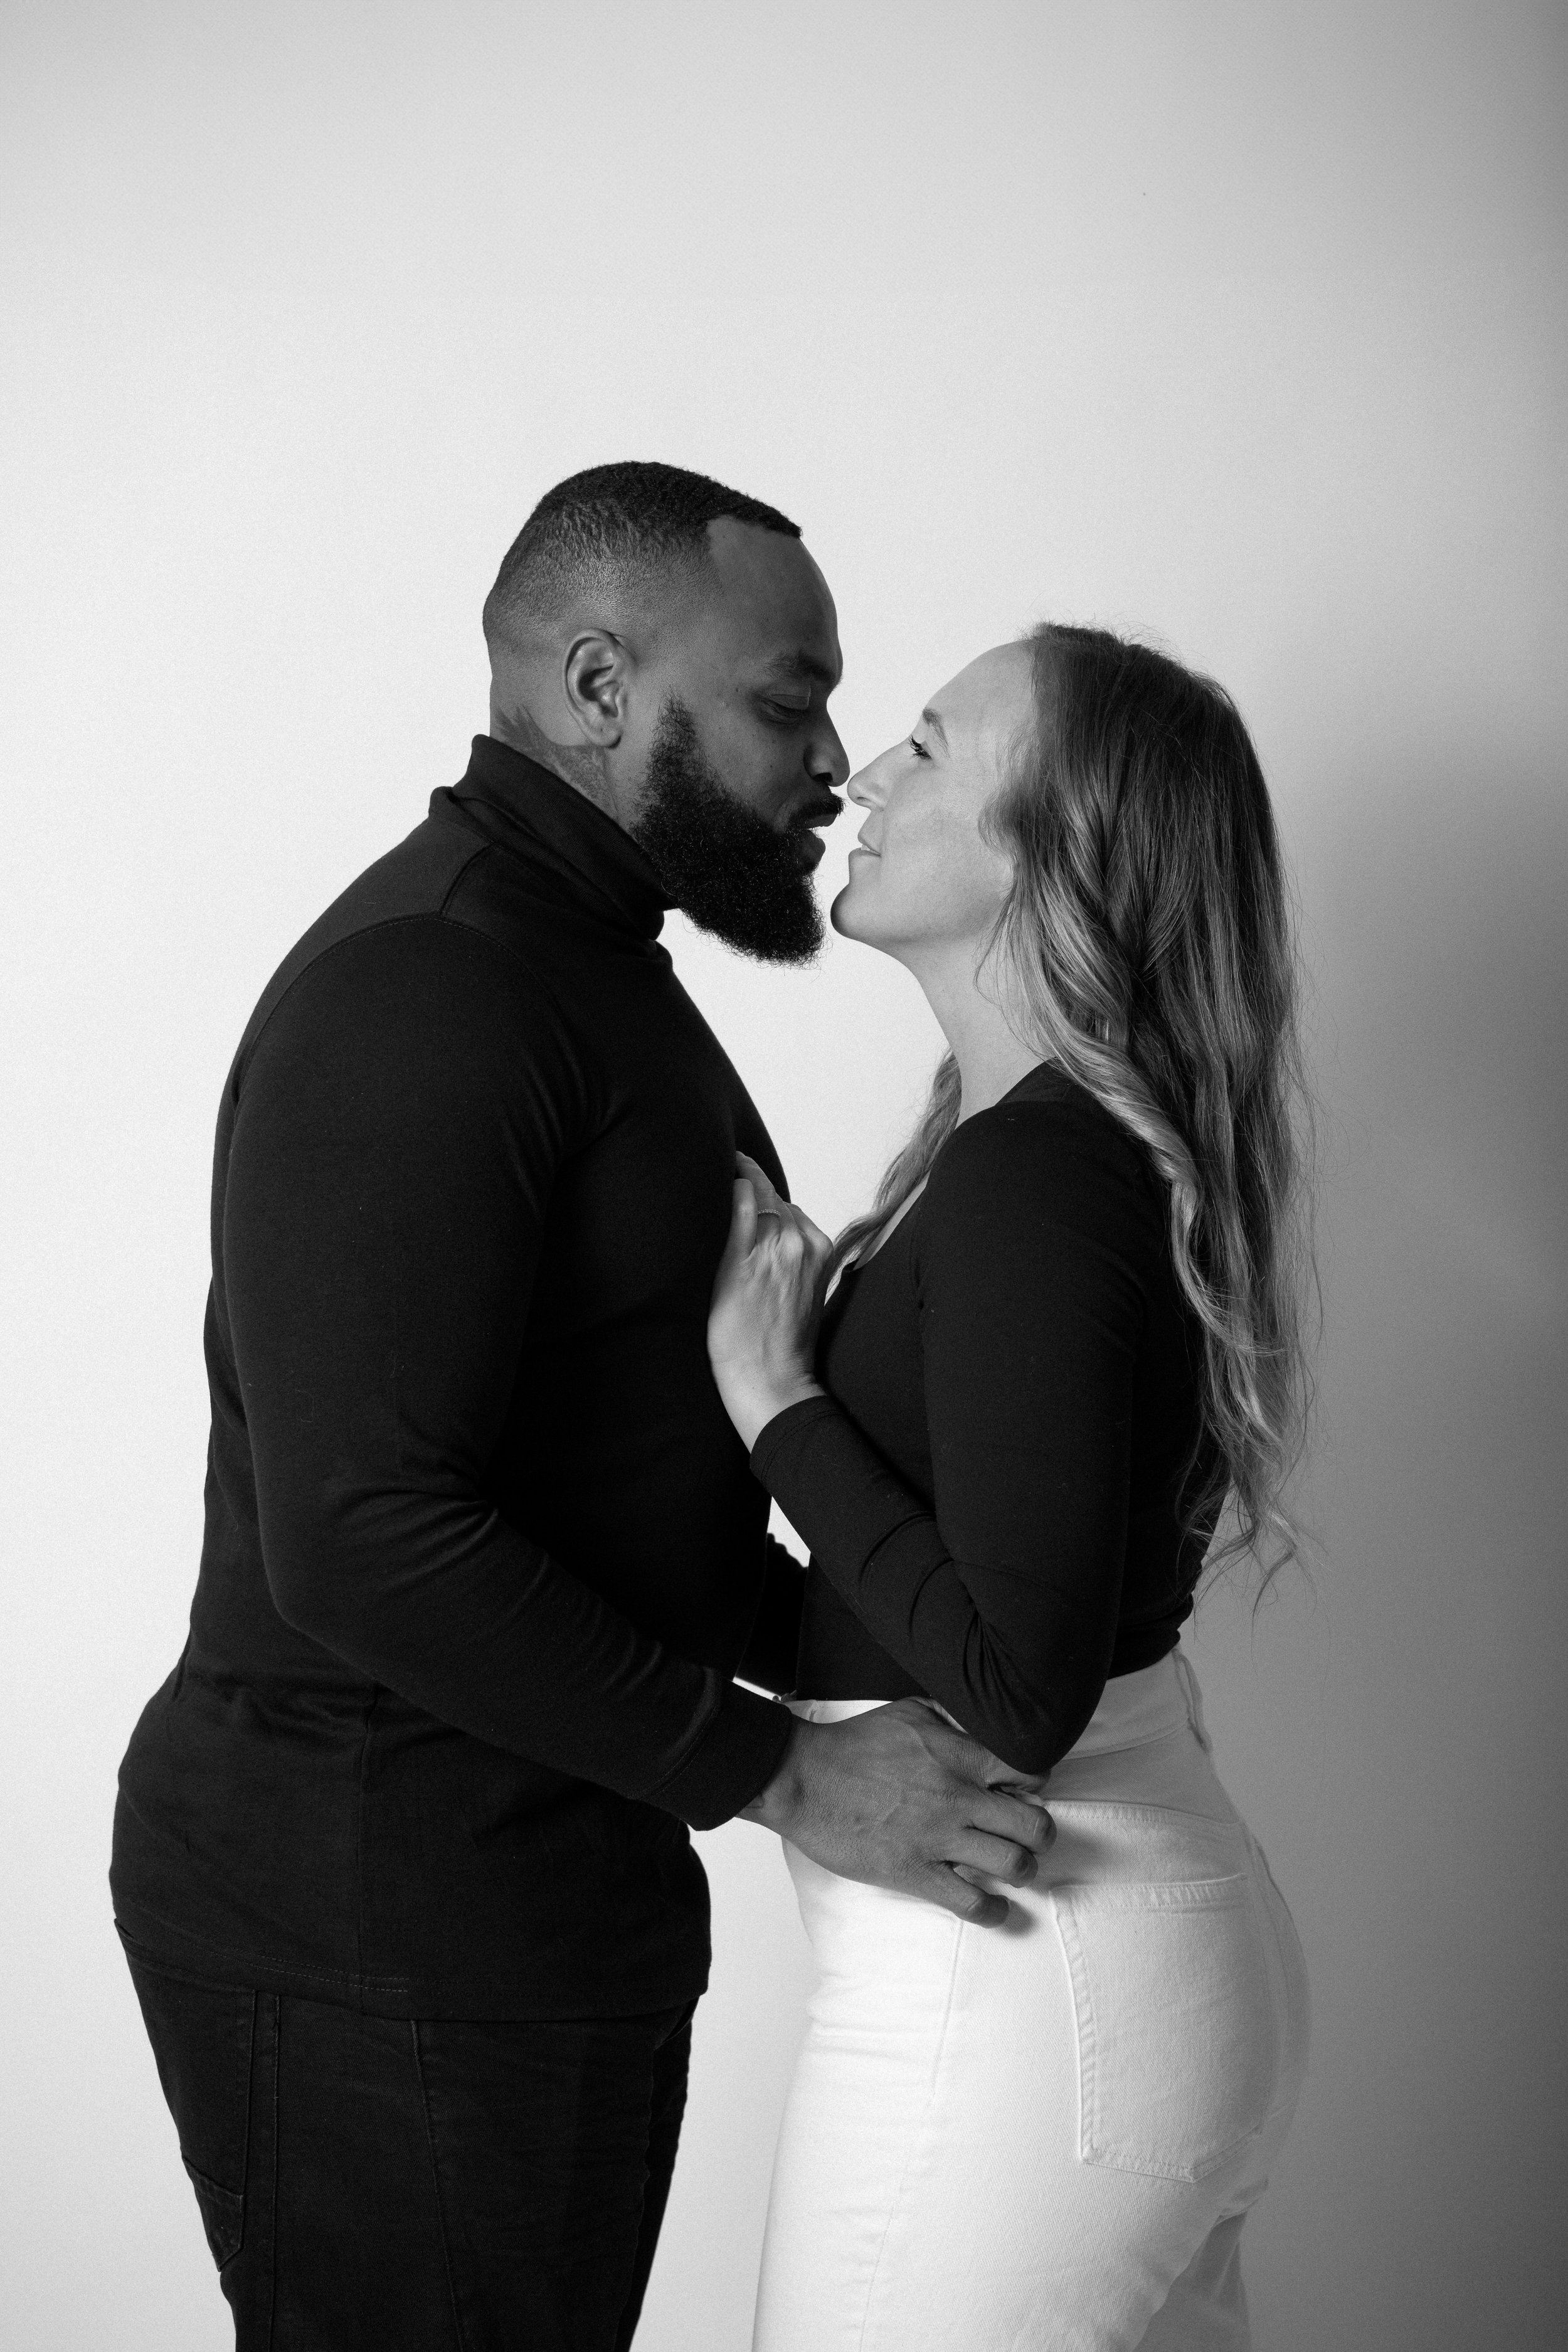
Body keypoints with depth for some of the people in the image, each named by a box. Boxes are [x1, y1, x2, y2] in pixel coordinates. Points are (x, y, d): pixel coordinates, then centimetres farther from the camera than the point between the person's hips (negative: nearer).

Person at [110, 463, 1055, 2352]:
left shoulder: (585, 972, 16)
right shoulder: (423, 991, -18)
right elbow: (365, 1539, -26)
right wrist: (779, 1773, -21)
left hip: (537, 1886, 10)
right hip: (378, 1926, -10)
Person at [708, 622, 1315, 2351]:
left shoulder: (1028, 1181, -21)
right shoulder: (1113, 1145, 7)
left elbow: (1023, 1691, -24)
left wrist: (769, 1395, -17)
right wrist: (810, 1310, 8)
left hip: (1010, 1997, -9)